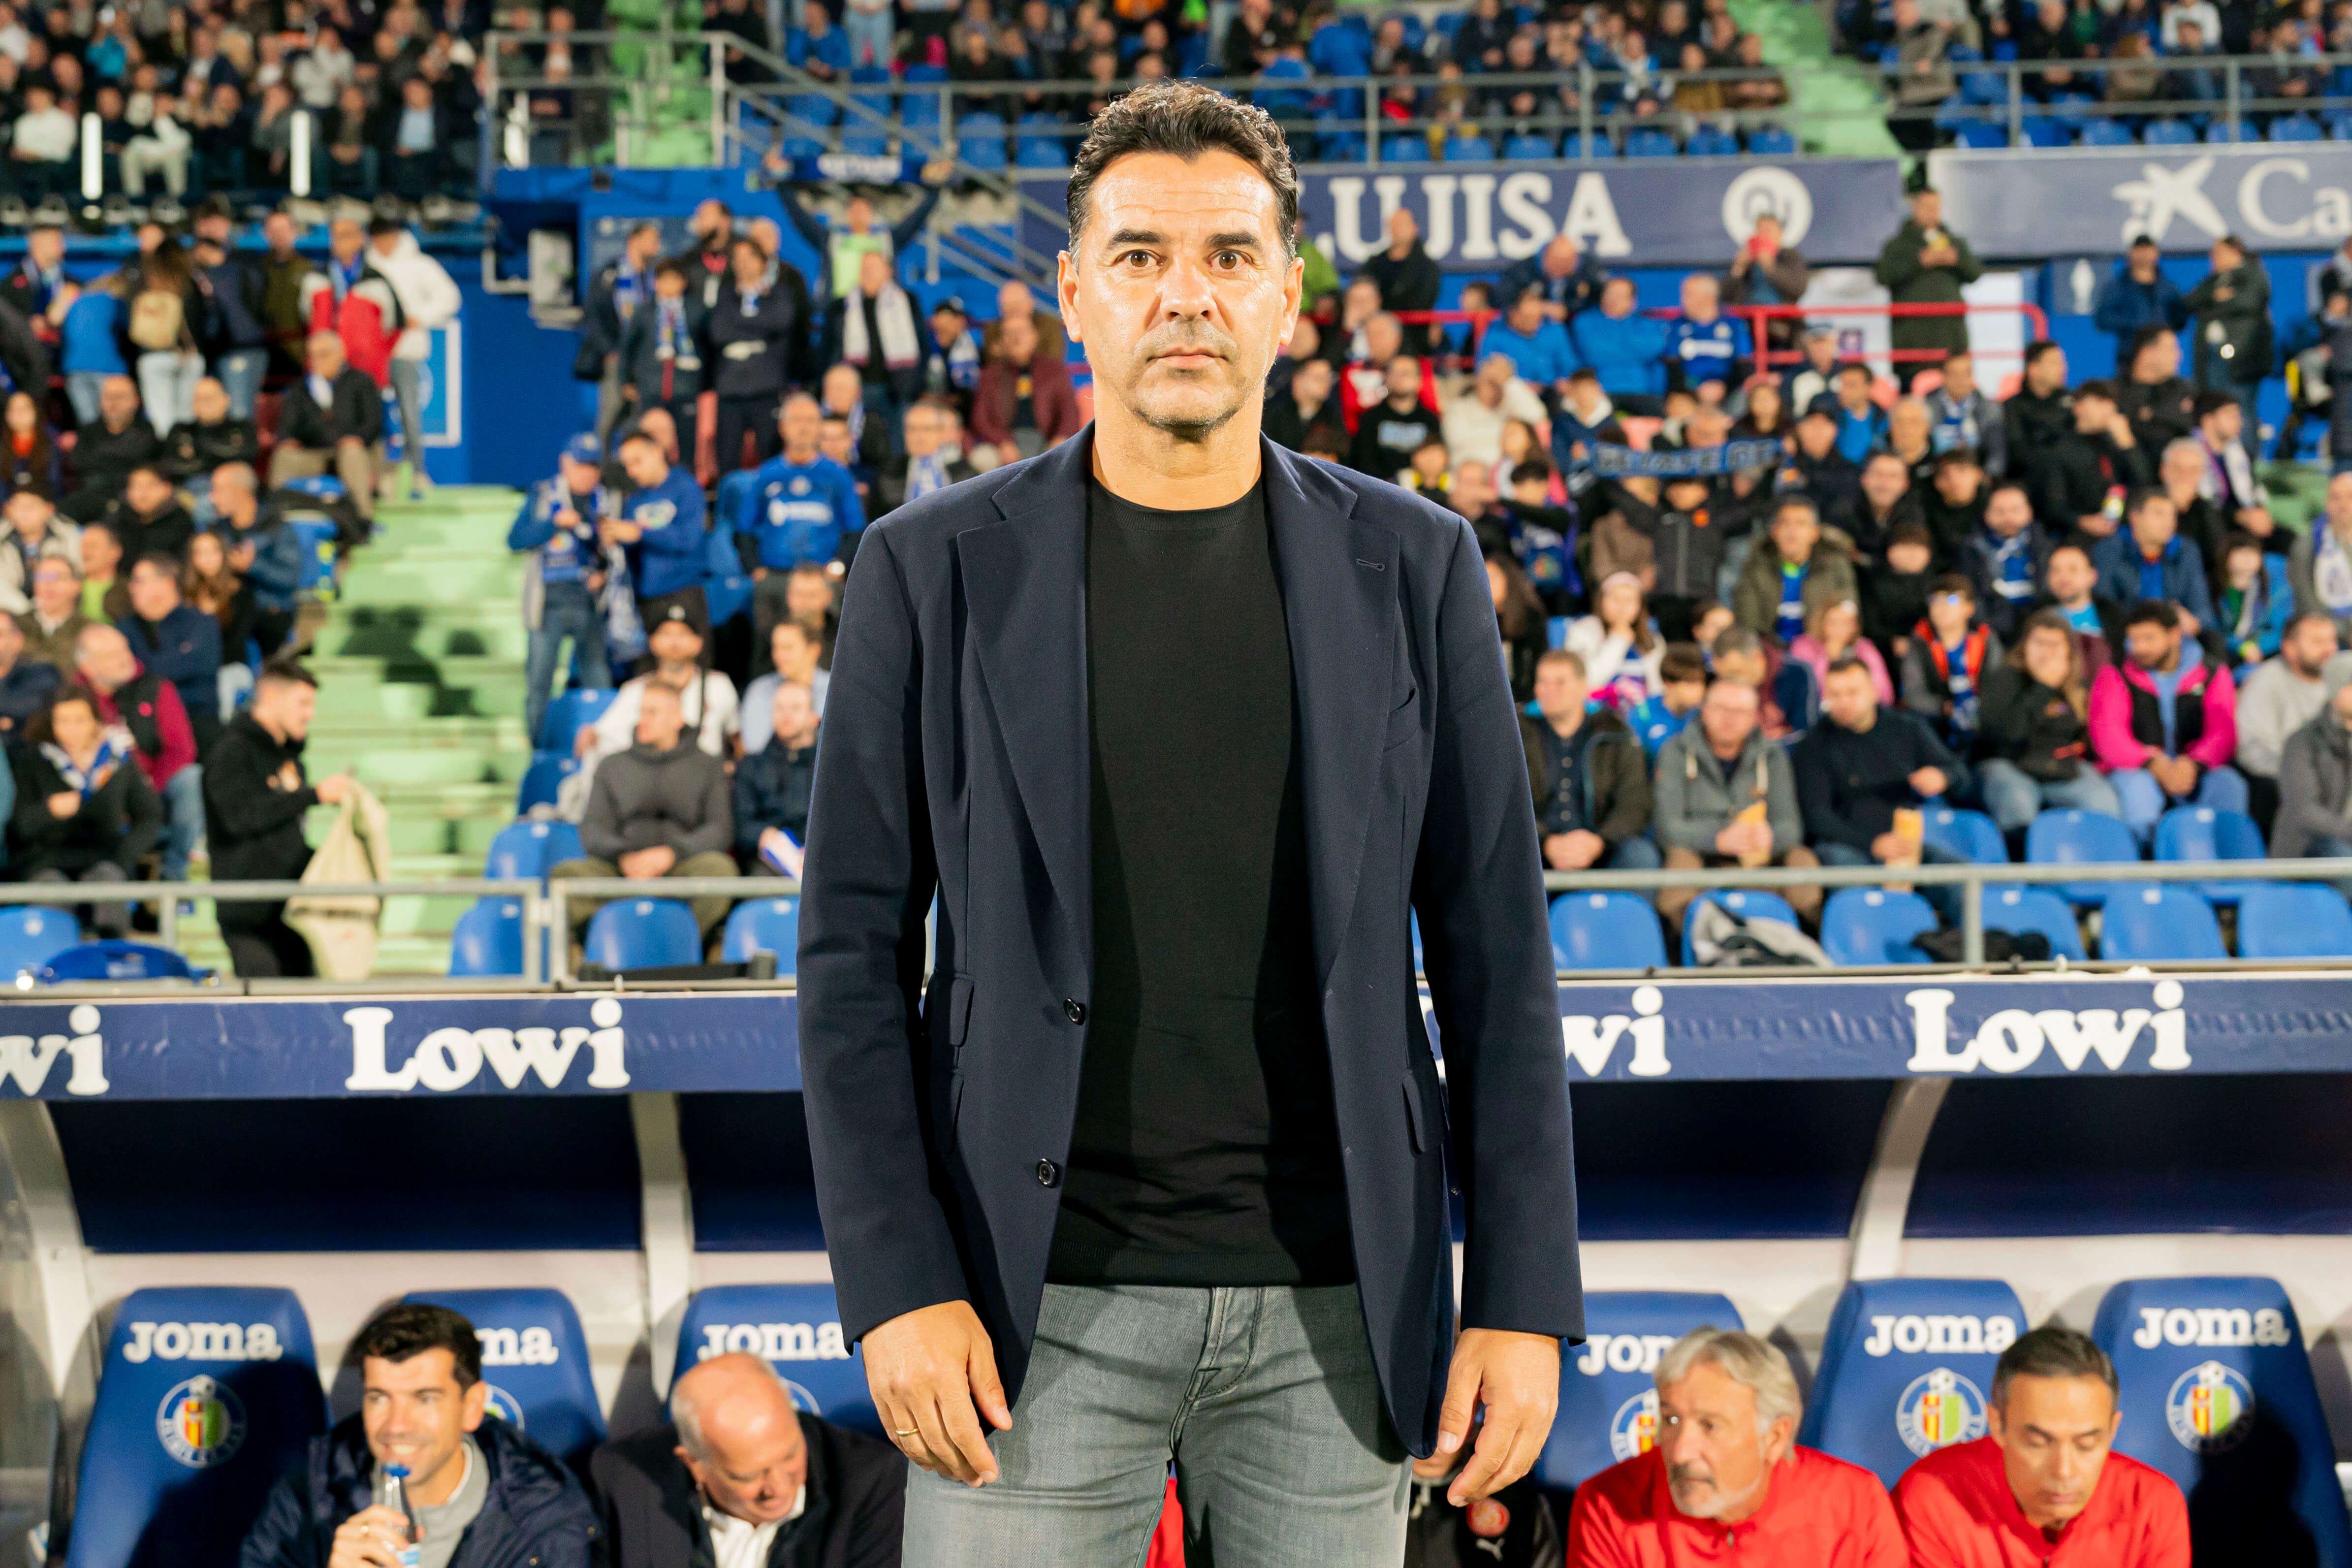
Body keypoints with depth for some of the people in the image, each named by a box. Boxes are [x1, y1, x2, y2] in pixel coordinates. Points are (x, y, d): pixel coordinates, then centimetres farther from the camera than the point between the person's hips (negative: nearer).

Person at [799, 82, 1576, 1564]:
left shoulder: (1412, 567, 5)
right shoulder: (936, 570, 1)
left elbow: (1496, 951, 5)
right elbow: (854, 951, 1)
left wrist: (1527, 1297, 0)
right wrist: (898, 1285, -7)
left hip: (1336, 1305, 1)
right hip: (1044, 1309, -1)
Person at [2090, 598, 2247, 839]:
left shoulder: (2213, 676, 9)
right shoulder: (2115, 676, 6)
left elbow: (2223, 733, -3)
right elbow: (2108, 737, -6)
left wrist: (2194, 764, -25)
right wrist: (2155, 765, -23)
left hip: (2196, 771, 1)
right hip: (2136, 770, -1)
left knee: (2229, 785, -29)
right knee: (2137, 787, -36)